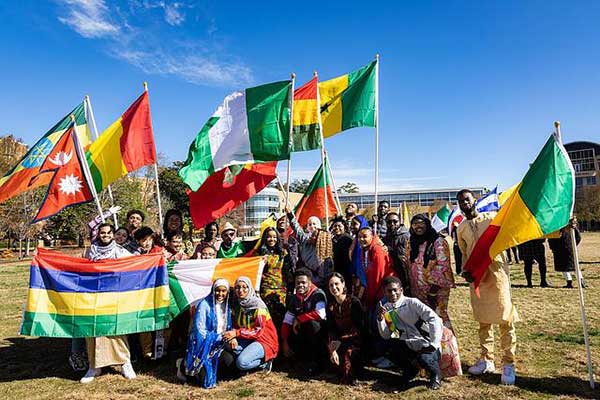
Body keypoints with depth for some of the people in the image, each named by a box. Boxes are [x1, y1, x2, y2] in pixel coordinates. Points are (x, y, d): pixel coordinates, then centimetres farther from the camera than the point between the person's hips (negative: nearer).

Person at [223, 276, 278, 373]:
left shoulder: (258, 306, -20)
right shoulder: (237, 305, 0)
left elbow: (258, 331, -23)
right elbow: (235, 325, 7)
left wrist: (236, 333, -28)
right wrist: (233, 337, -16)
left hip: (264, 340, -7)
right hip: (248, 339, 7)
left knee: (241, 363, -26)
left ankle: (264, 361, -1)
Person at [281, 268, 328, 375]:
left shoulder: (318, 294, -17)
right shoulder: (294, 299, 3)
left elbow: (320, 314, -34)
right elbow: (287, 322, 2)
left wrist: (298, 319, -23)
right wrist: (285, 343, -9)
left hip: (320, 330, -6)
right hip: (304, 334, 6)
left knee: (312, 323, -34)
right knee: (290, 339, -17)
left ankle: (318, 361, -18)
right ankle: (310, 360, 6)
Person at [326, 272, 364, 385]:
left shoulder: (354, 302, -13)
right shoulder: (330, 306, 2)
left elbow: (360, 328, -13)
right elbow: (331, 329, -3)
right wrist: (332, 350, -18)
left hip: (355, 340, -4)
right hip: (341, 341, 5)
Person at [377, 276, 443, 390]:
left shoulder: (412, 302, -11)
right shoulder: (386, 309, 3)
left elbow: (434, 319, -18)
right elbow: (386, 336, 3)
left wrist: (434, 344, -24)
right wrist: (380, 319, -14)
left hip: (426, 344, -4)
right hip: (408, 346, 4)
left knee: (422, 357, -34)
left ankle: (435, 375, 5)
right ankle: (410, 369, 9)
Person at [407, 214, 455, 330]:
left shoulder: (438, 242, -8)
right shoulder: (411, 243, 11)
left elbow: (443, 265, -14)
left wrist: (435, 285, -17)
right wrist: (410, 286, 12)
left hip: (437, 287, -5)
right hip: (418, 289, 6)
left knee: (439, 314, -6)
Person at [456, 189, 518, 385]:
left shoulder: (492, 217, 2)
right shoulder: (461, 229, 13)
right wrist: (465, 271, 4)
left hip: (496, 272, -4)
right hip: (476, 277, 4)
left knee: (505, 319, -2)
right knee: (483, 320, 12)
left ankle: (508, 364, 8)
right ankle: (487, 360, 23)